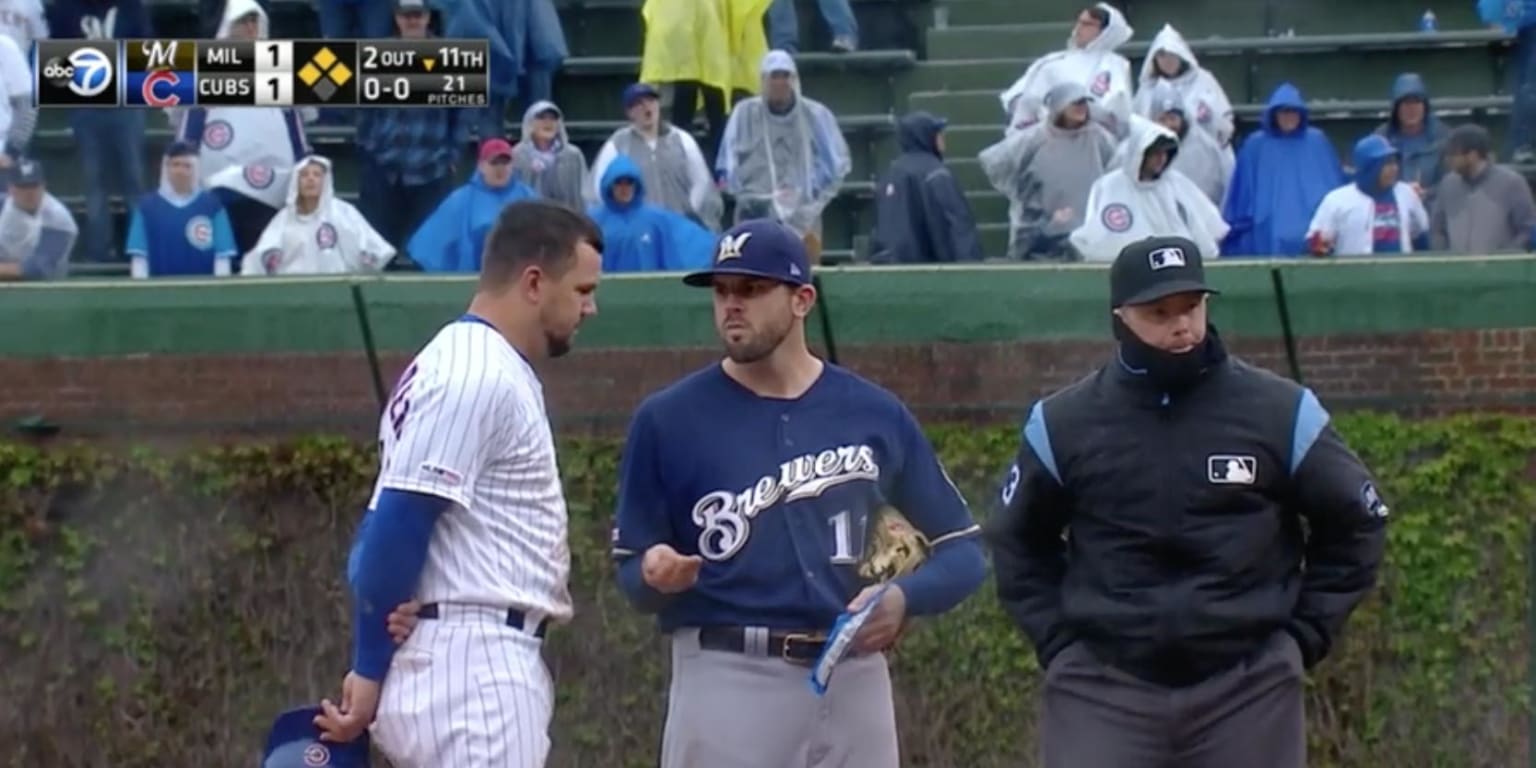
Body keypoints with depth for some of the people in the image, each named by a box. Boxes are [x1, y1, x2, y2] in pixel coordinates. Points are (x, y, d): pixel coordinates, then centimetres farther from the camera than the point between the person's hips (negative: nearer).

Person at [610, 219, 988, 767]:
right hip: (726, 680, -3)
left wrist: (902, 598, -9)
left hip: (854, 681, 3)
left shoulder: (875, 415, 7)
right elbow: (632, 574, 5)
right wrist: (656, 576, -19)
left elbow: (962, 551, 10)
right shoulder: (669, 419, 2)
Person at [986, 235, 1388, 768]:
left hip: (1248, 687, 0)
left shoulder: (1281, 413, -3)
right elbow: (1017, 540, 14)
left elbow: (1357, 524, 8)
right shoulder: (1064, 424, -1)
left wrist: (1304, 634, 1)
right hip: (1102, 687, 0)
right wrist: (1058, 639, 4)